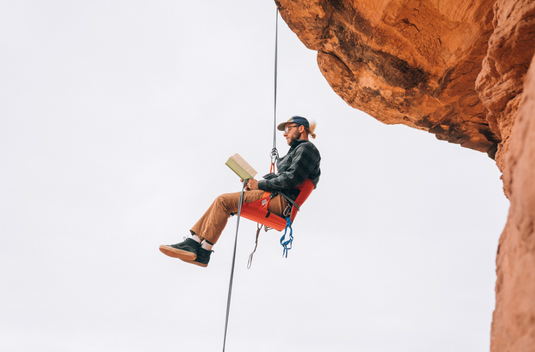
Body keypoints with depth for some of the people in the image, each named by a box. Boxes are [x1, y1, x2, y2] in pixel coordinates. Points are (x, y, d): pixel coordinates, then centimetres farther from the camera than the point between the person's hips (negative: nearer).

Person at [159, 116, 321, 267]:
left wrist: (260, 184, -9)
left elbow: (291, 179, -16)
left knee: (224, 201, -16)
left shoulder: (306, 148, -3)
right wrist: (255, 182, 7)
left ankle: (203, 251, -13)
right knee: (222, 201, 2)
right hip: (277, 197, 10)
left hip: (282, 200, -10)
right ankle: (193, 242, -7)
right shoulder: (297, 150, 28)